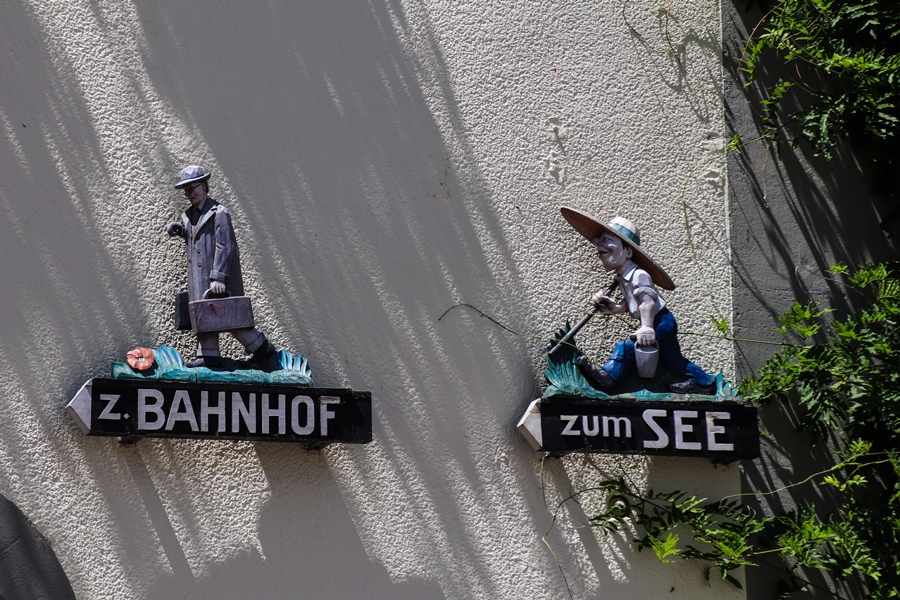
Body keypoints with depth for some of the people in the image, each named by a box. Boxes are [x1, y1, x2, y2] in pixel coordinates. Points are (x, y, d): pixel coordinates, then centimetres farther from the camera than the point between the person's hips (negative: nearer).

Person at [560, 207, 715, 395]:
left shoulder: (639, 275, -21)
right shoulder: (622, 278, 11)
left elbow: (648, 302, -35)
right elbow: (626, 305, 12)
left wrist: (646, 327, -47)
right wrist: (607, 304, -6)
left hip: (662, 322, -10)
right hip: (664, 325, 10)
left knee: (628, 346, -21)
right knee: (672, 358, 18)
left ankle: (608, 376, -23)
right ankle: (703, 381, 26)